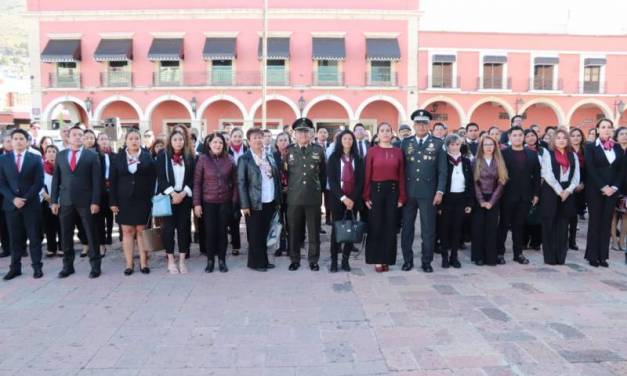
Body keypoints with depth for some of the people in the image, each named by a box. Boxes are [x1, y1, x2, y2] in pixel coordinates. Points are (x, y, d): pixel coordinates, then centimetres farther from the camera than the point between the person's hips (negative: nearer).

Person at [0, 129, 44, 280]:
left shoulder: (36, 159, 2)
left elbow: (39, 182, -4)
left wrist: (25, 199, -12)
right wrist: (13, 199, -11)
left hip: (31, 204, -2)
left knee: (34, 237, 2)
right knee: (15, 238, 7)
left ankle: (37, 267, 10)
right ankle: (15, 267, 15)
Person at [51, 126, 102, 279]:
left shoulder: (92, 155, 1)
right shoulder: (60, 155, 10)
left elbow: (97, 180, -4)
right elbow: (56, 179, 10)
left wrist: (95, 202, -11)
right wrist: (54, 201, 3)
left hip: (86, 201, -3)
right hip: (65, 201, 3)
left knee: (91, 234, 2)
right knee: (66, 235, 8)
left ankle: (95, 266, 10)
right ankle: (68, 265, 19)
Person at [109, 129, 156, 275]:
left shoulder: (148, 157, 3)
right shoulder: (117, 158, 5)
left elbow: (153, 180, 1)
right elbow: (112, 181, 3)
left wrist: (152, 199, -6)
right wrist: (113, 202, -3)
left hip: (143, 200, -1)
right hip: (124, 200, 1)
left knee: (142, 231, 3)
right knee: (127, 231, 5)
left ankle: (143, 263, 10)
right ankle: (129, 264, 12)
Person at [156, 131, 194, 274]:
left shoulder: (189, 157, 7)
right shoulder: (162, 156, 1)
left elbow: (192, 179, 3)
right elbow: (161, 178, -6)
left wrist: (183, 193, -10)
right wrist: (172, 193, -15)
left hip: (184, 197, 2)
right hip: (167, 197, -2)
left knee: (184, 228, 1)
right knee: (169, 228, -1)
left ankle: (182, 261, 9)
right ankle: (171, 261, 9)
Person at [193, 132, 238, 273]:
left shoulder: (229, 160, 1)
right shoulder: (203, 159, -4)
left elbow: (235, 182, 5)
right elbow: (197, 182, -4)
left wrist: (234, 200, 0)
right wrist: (196, 203, -8)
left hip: (225, 202, 2)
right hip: (208, 202, -1)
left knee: (222, 231, 8)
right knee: (209, 231, 4)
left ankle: (222, 260, 20)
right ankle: (210, 260, 19)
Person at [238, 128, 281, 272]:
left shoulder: (270, 157, 12)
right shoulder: (244, 159, -6)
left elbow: (276, 178, 14)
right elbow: (241, 183, -9)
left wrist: (278, 199, 3)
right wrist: (244, 205, -14)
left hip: (270, 202, 5)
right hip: (255, 203, -5)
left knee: (265, 233, 13)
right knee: (255, 235, 3)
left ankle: (263, 260, 24)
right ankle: (256, 262, 16)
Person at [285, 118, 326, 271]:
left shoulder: (318, 150, 4)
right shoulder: (288, 150, 4)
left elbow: (323, 173, 10)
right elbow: (284, 172, 9)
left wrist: (320, 189, 11)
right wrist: (289, 187, 6)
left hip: (313, 197, 0)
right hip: (294, 197, 0)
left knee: (314, 231, 7)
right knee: (294, 231, 8)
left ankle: (313, 260, 19)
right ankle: (294, 259, 21)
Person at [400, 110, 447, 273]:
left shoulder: (437, 143, 3)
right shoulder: (405, 142, 7)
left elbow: (442, 170, 1)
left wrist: (440, 191, -7)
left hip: (428, 193, -1)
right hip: (408, 192, 2)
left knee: (428, 229, 4)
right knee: (407, 227, 8)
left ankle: (426, 261, 15)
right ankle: (408, 259, 19)